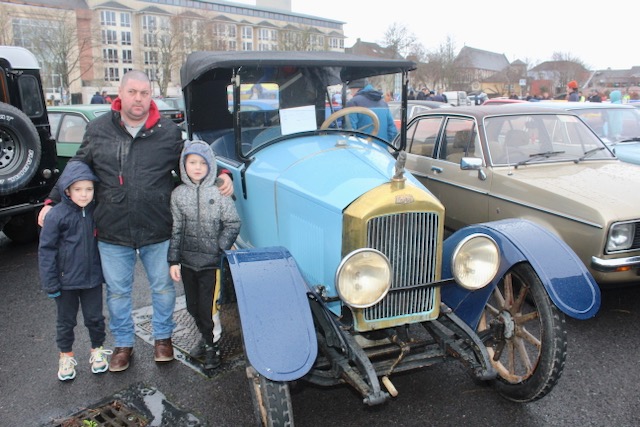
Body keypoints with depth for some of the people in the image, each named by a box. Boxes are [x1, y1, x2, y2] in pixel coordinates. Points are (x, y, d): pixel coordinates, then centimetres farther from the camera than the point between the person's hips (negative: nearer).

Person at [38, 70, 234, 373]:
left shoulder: (169, 132, -1)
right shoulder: (97, 130, 1)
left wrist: (221, 177, -8)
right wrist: (52, 202, 6)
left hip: (158, 233, 0)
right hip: (112, 234, 1)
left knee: (163, 287, 14)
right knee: (117, 292, 15)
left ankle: (163, 337, 37)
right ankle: (123, 343, 36)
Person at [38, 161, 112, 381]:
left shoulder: (96, 212, -4)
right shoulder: (57, 215, -15)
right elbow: (46, 249, -10)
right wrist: (50, 283, -10)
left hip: (92, 278, 2)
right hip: (66, 280, -2)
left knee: (95, 317, 14)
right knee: (66, 321, 15)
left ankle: (97, 350, 35)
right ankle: (66, 356, 34)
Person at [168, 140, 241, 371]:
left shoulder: (219, 192, -8)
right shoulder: (178, 194, 1)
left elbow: (233, 223, -5)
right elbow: (176, 229, 4)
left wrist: (220, 248, -13)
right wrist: (173, 261, 2)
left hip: (211, 262, -4)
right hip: (188, 261, 4)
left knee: (208, 307, 0)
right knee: (193, 306, 17)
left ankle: (212, 346, 22)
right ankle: (206, 338, 40)